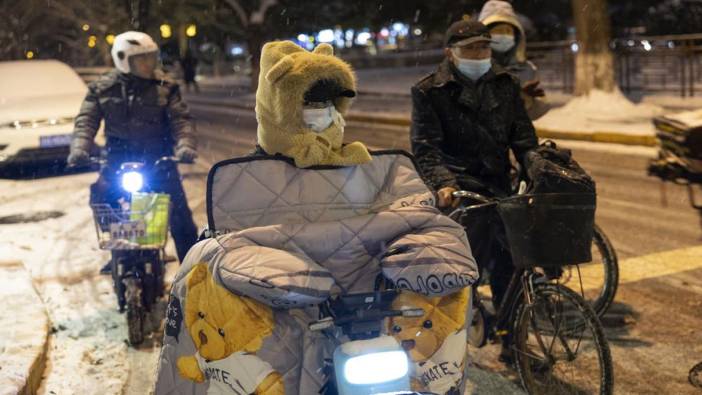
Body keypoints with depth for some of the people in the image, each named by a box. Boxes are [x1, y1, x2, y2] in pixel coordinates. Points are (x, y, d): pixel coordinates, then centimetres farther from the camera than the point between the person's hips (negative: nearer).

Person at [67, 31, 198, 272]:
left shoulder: (165, 87, 0)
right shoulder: (102, 88, 4)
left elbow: (181, 119, -4)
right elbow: (86, 120, -3)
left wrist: (185, 145, -23)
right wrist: (79, 148, -21)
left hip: (157, 159, -1)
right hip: (119, 158, 1)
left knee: (179, 211, -7)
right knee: (100, 196, -12)